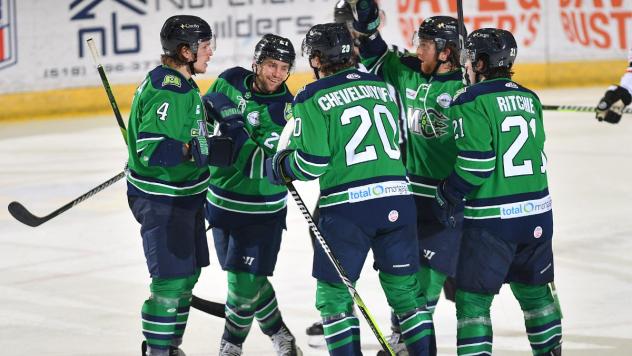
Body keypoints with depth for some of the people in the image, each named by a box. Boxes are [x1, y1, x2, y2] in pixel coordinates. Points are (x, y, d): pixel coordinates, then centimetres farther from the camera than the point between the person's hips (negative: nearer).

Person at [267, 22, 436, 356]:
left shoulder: (312, 99, -3)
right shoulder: (383, 87, 13)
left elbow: (311, 163, -7)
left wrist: (279, 168, 10)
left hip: (347, 206, -5)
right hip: (397, 199, 5)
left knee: (333, 294, 7)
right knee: (405, 289, 12)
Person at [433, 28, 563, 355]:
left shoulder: (472, 102, -12)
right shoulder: (529, 99, 10)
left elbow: (474, 164, -17)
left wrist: (447, 196, -3)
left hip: (493, 218, -7)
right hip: (537, 213, 7)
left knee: (473, 299, -1)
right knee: (534, 291, 22)